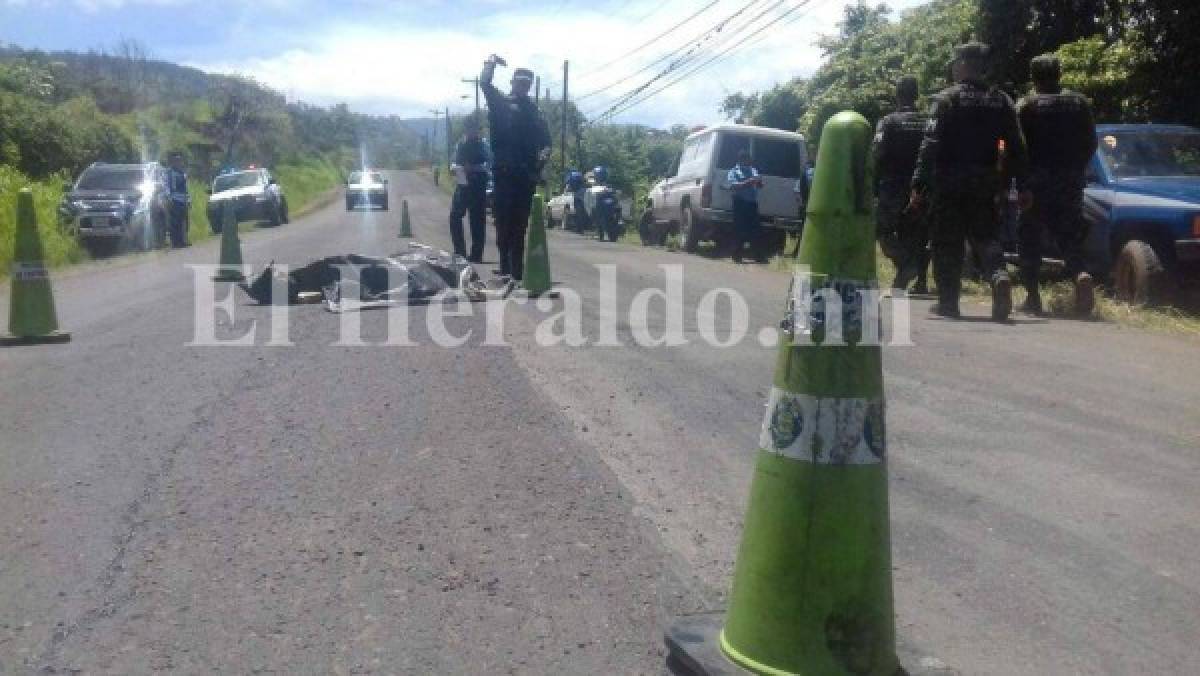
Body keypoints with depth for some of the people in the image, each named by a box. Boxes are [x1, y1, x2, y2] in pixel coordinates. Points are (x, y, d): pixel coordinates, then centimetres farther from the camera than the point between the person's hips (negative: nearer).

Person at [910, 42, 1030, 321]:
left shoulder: (947, 98, -6)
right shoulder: (1001, 101, 8)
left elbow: (931, 144, -14)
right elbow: (1017, 148, 6)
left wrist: (918, 185, -15)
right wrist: (1022, 186, 10)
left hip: (949, 182, -4)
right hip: (985, 183, 4)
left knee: (947, 242, 6)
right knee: (985, 236, 12)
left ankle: (948, 302, 8)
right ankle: (999, 275, -17)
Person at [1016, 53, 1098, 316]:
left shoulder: (1026, 106, -4)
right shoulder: (1079, 103, 8)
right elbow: (1090, 144, 9)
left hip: (1036, 181, -3)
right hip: (1071, 182, 3)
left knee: (1030, 238, 7)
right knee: (1069, 235, 8)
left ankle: (1033, 296, 7)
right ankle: (1080, 275, -20)